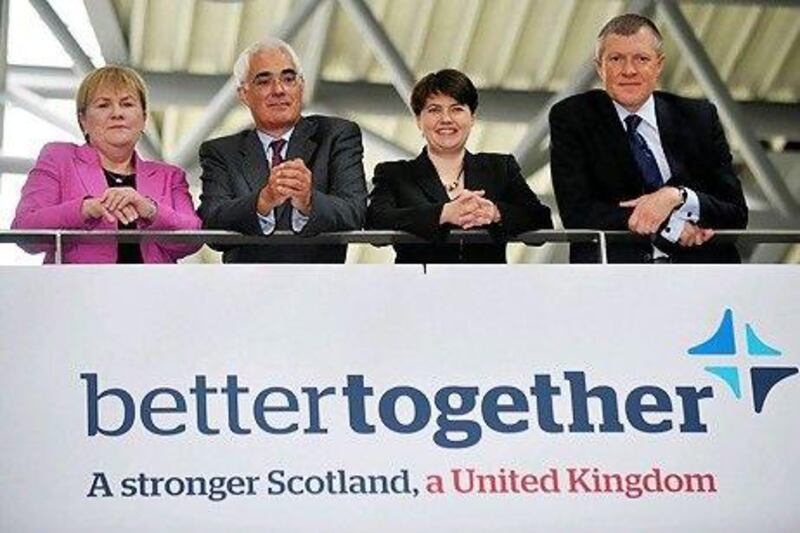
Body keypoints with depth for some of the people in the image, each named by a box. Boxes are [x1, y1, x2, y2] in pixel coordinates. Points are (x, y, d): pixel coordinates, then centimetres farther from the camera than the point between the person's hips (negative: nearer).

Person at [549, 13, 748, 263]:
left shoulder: (699, 118, 13)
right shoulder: (571, 119, 7)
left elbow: (736, 214, 8)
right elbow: (577, 213, -4)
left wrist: (677, 196, -12)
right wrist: (669, 226, -10)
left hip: (698, 263, 2)